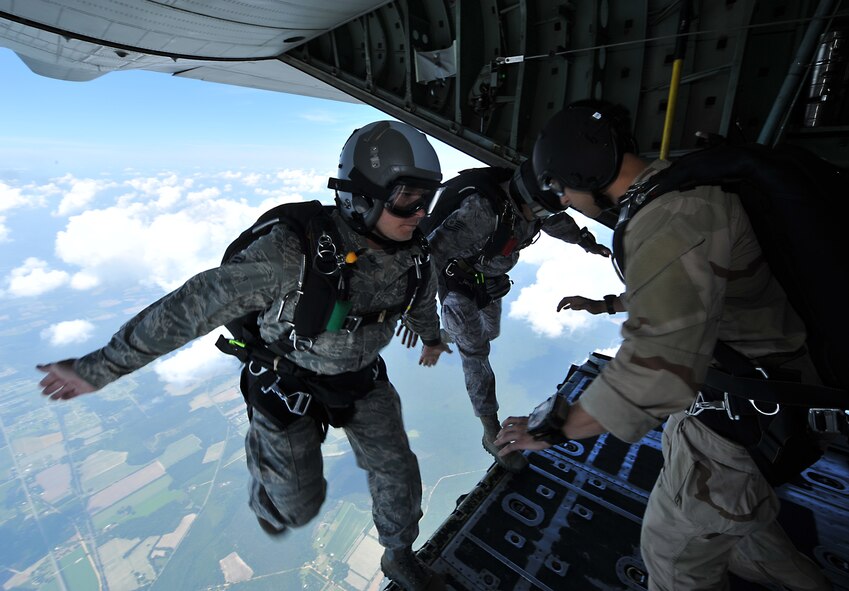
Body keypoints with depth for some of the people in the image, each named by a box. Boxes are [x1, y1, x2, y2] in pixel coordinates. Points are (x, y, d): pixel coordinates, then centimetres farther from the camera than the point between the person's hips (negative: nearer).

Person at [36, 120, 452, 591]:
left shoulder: (413, 248, -16)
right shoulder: (298, 250, -35)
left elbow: (422, 295, 7)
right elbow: (196, 303, -28)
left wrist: (431, 337, 26)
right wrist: (100, 367, -19)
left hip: (361, 376, 5)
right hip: (289, 378, -4)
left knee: (398, 473, 12)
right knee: (298, 506, 10)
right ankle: (263, 457, 47)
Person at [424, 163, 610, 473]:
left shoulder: (526, 200, -13)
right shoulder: (484, 207, -38)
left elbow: (558, 223, 8)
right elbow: (436, 247, -48)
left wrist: (588, 243, 23)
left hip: (489, 278, 8)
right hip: (455, 278, -7)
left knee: (490, 331, 26)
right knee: (475, 351, -7)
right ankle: (492, 433, 3)